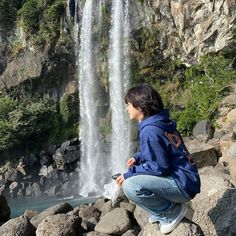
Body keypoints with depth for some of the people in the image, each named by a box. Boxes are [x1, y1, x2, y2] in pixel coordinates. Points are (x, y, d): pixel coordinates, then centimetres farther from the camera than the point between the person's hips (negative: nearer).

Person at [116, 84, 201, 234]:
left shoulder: (150, 131, -21)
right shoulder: (159, 123, 9)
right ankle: (164, 211, 16)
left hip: (183, 185, -10)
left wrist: (129, 174, -15)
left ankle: (173, 212, -6)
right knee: (131, 176, 18)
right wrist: (138, 157, 7)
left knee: (131, 187, -27)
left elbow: (160, 167, -22)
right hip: (180, 179, 10)